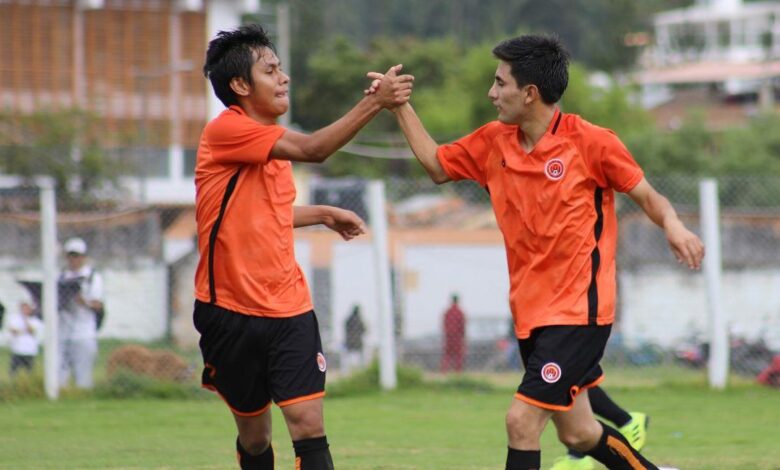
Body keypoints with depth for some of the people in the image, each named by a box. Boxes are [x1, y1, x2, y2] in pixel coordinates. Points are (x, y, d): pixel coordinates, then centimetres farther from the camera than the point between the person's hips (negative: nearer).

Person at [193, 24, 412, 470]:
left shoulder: (271, 138, 11)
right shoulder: (225, 131, -15)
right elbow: (313, 149, -28)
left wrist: (323, 214, 20)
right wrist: (375, 102, -30)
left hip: (288, 308, 5)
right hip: (231, 312, -5)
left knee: (309, 425, -10)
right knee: (254, 434, 8)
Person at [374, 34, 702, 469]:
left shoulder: (590, 141, -12)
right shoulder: (493, 143, 5)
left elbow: (647, 195, -5)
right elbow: (437, 165, 20)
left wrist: (673, 225, -25)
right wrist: (400, 106, 13)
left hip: (580, 311, -7)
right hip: (531, 314, 7)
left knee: (521, 422, -15)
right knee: (578, 434, 14)